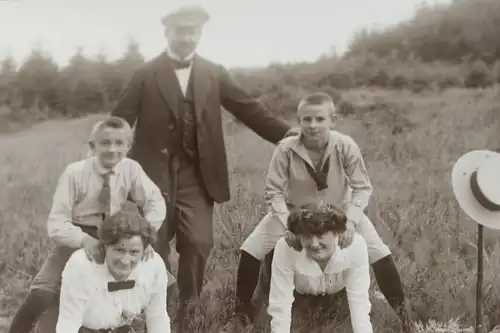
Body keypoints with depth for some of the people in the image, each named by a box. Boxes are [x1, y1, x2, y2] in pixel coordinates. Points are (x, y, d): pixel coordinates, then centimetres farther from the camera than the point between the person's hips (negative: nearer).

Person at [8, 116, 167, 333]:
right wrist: (84, 239, -37)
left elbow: (156, 202, -7)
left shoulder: (131, 169, -12)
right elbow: (56, 223, -19)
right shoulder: (75, 173, -19)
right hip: (77, 238, -3)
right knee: (42, 296, -20)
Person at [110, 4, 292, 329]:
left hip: (197, 175, 2)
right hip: (156, 173, -1)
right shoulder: (147, 74, -1)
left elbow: (251, 110, 3)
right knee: (153, 247, 5)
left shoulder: (214, 74, 5)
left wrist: (292, 137, -5)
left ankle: (187, 310, 17)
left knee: (198, 244, -3)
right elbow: (120, 120, -1)